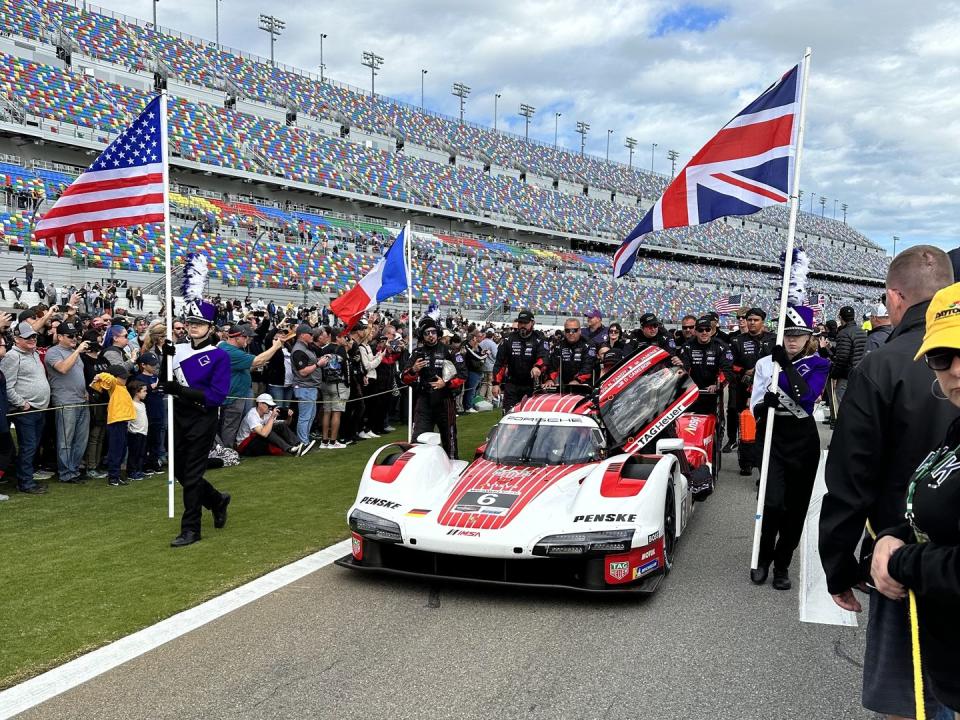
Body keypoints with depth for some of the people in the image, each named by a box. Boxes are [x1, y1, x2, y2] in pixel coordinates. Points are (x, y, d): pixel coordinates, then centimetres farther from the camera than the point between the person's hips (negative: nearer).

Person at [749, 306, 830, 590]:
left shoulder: (818, 364, 1)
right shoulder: (766, 363, 3)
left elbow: (807, 396, -18)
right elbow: (755, 408, 0)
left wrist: (787, 365, -25)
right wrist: (766, 402, -22)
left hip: (803, 440, 0)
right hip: (774, 438, 0)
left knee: (796, 507, 5)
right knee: (773, 503, -12)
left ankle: (782, 564, 22)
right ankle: (763, 559, 12)